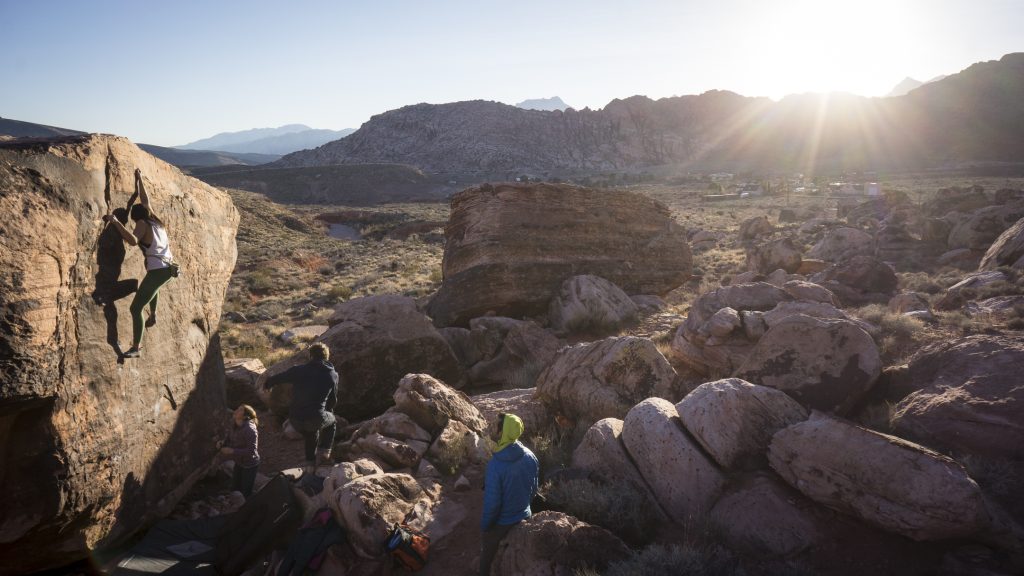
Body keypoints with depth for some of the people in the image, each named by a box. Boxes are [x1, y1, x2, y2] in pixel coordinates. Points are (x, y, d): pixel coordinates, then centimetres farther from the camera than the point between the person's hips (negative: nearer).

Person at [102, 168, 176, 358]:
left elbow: (133, 240, -24)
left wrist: (116, 222, -22)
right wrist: (139, 179, 39)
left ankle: (135, 348, -8)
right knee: (152, 285, 44)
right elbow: (145, 200, 30)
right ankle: (153, 316, 51)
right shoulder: (155, 221, 15)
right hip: (169, 269, 8)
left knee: (136, 308, -6)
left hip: (157, 271, -8)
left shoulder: (142, 224, -4)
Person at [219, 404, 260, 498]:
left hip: (249, 464, -8)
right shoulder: (236, 426, -5)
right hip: (239, 462, 8)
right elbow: (231, 439, 14)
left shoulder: (250, 429, -30)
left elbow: (251, 451, -31)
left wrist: (232, 451, -31)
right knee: (235, 488, 21)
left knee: (246, 492, 6)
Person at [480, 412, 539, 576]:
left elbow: (492, 502, -26)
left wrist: (484, 526, -8)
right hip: (524, 517, 5)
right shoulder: (530, 456, -16)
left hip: (500, 522, -5)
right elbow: (534, 489, -1)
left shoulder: (496, 465, -35)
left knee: (488, 554, 23)